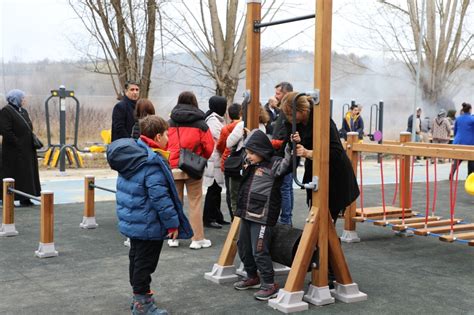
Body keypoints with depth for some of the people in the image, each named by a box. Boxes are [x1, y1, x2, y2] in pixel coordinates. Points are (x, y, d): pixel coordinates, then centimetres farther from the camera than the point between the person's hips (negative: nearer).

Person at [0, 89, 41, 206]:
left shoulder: (23, 111, 15)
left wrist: (34, 142, 7)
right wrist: (17, 143, -20)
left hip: (27, 149, 9)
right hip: (14, 152, -8)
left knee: (27, 174, 10)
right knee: (15, 175, -5)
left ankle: (25, 198, 17)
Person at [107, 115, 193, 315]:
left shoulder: (133, 154, 5)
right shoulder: (153, 162, -25)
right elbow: (160, 196, -26)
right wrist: (173, 223, -17)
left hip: (132, 221, 10)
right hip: (148, 225, -10)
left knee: (136, 257, 21)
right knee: (145, 262, 2)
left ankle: (139, 295, 35)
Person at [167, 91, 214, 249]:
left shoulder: (169, 123, 1)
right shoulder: (201, 124, -5)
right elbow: (209, 147, -4)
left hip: (173, 167, 2)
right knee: (195, 202, 5)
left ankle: (173, 237, 16)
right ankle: (197, 239, 6)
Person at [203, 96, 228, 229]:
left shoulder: (217, 119, 17)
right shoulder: (213, 121, -14)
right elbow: (220, 140, -18)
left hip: (217, 160, 10)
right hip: (215, 160, -10)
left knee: (217, 189, 14)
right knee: (213, 189, -5)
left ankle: (216, 217, 22)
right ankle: (208, 218, 1)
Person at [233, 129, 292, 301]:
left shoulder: (274, 164, -11)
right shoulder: (251, 164, 13)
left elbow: (287, 162, -26)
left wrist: (291, 147, -35)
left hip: (262, 216, -9)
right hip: (247, 214, 9)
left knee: (259, 251, -7)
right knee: (243, 246, 19)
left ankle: (270, 285, 6)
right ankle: (252, 277, 37)